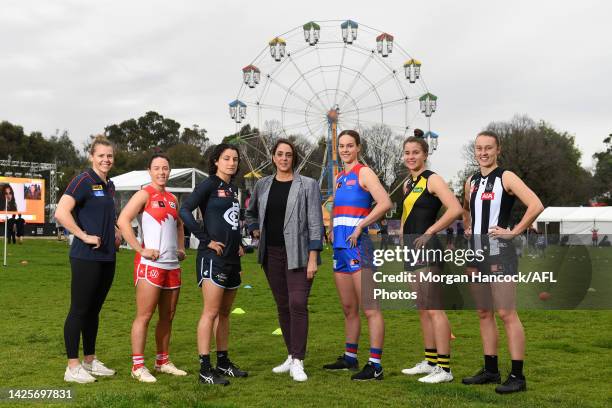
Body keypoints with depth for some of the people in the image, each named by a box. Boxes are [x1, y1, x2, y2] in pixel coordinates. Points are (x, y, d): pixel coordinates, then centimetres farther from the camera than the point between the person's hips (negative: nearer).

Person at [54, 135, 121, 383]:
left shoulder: (109, 185, 14)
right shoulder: (84, 181, -10)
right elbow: (61, 212, -22)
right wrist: (84, 236, -19)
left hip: (107, 257, 8)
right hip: (86, 257, -8)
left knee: (94, 310, 14)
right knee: (79, 310, -1)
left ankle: (90, 361, 25)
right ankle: (72, 367, 7)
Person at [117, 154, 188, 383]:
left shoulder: (172, 199, 16)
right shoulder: (145, 194, -6)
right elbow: (122, 221, -17)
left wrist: (181, 248, 17)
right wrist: (141, 250, -18)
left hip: (172, 264, 8)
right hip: (150, 263, -8)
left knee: (168, 316, 12)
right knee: (144, 315, -5)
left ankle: (162, 361, 22)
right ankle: (138, 366, 1)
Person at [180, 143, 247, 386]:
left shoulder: (233, 189, 16)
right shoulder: (209, 185, -6)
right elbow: (185, 211, -18)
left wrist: (239, 244, 13)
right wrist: (206, 240, -17)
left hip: (232, 258, 8)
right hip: (213, 257, -8)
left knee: (225, 312, 14)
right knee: (211, 312, -9)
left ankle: (223, 362, 23)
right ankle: (205, 370, -5)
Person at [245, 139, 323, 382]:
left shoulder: (308, 185, -3)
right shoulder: (262, 185, 9)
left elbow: (315, 223, -7)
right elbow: (251, 213, 27)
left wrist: (313, 258, -13)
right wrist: (255, 231, 9)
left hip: (297, 254, -4)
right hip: (271, 254, 5)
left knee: (298, 305, -11)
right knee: (282, 306, 10)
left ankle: (298, 362, -6)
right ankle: (291, 356, 22)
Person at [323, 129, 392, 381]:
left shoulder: (363, 173, -4)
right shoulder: (338, 178, 19)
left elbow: (385, 202, -17)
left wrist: (359, 226, -16)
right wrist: (332, 230, 14)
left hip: (357, 245, -9)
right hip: (340, 246, 9)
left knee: (370, 309, -9)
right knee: (348, 309, 16)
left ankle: (375, 366, -8)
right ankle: (350, 358, 26)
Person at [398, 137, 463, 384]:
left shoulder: (432, 180, -8)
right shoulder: (408, 184, 17)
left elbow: (455, 209, -20)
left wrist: (430, 232, -17)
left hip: (426, 247, -9)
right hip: (411, 248, 9)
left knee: (433, 308, -10)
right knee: (422, 309, 13)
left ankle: (444, 368, -7)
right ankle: (430, 361, 22)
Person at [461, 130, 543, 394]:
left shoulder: (506, 177, -6)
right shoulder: (471, 181, 15)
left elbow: (536, 206, -17)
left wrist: (514, 232, -16)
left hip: (499, 252, -8)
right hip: (476, 253, 8)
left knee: (506, 314, -9)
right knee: (484, 314, 11)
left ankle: (517, 376, -3)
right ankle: (490, 370, 20)